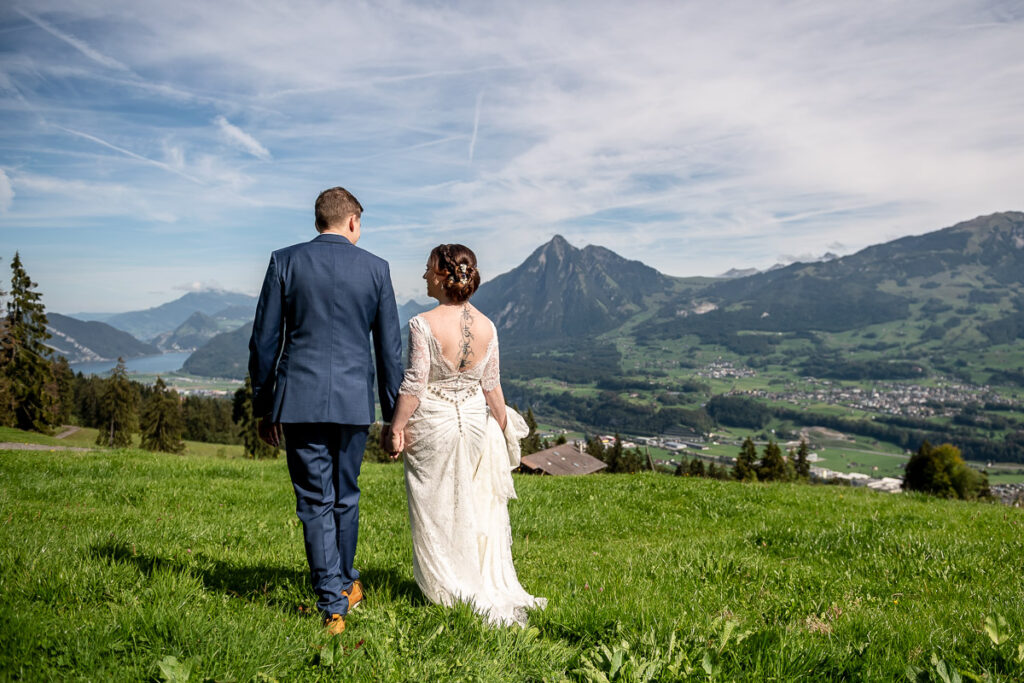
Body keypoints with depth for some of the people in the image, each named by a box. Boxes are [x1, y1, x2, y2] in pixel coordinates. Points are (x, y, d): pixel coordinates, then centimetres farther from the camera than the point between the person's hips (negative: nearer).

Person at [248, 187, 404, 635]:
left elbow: (264, 341, 2)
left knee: (316, 502, 4)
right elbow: (389, 348, 5)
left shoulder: (285, 261, 1)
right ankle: (345, 584, 36)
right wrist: (394, 414, 12)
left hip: (300, 401, -1)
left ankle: (332, 606, 4)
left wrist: (264, 407, 10)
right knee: (345, 497, 18)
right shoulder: (375, 268, 3)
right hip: (354, 401, 1)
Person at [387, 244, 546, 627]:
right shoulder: (486, 327, -3)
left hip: (432, 423, -5)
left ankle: (448, 589, 21)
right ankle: (491, 586, 27)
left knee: (437, 509, 11)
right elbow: (491, 385, 3)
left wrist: (397, 426, -7)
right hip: (474, 420, 5)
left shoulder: (423, 325, -18)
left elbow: (414, 384, -17)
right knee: (477, 507, 19)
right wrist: (502, 424, 16)